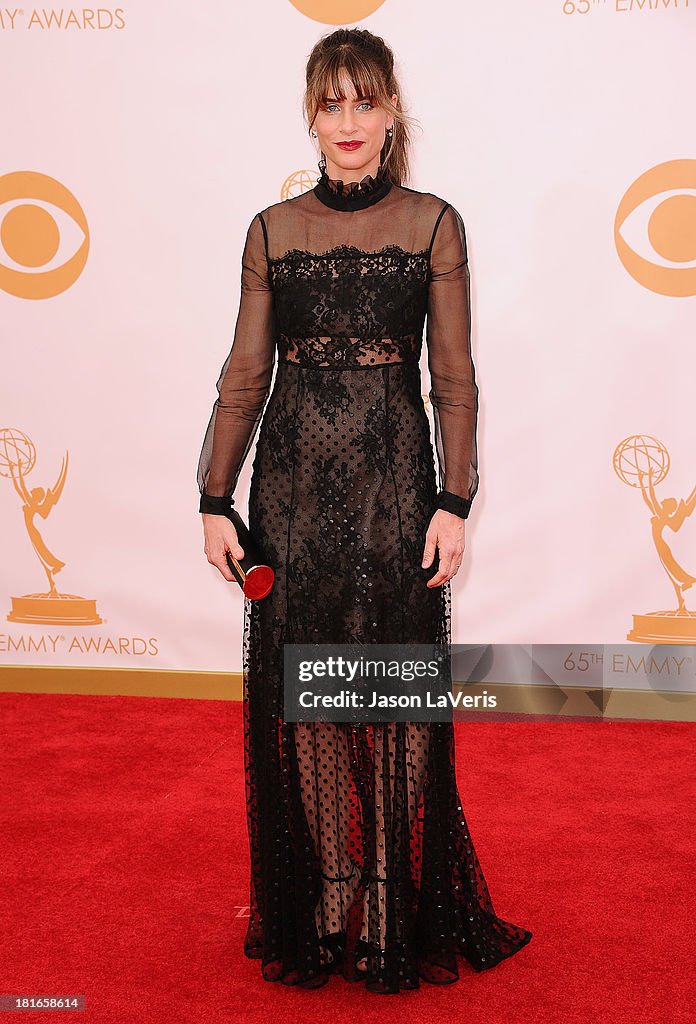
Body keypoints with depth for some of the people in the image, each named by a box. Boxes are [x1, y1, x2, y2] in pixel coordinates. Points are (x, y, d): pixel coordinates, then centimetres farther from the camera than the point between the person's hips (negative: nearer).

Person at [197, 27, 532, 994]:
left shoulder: (434, 225, 2)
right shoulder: (273, 229, 7)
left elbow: (454, 380, 0)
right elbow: (245, 375, 7)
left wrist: (454, 503, -7)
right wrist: (215, 499, 2)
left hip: (394, 483, -2)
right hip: (294, 486, 2)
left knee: (397, 698, 3)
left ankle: (397, 917, 20)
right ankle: (315, 913, 25)